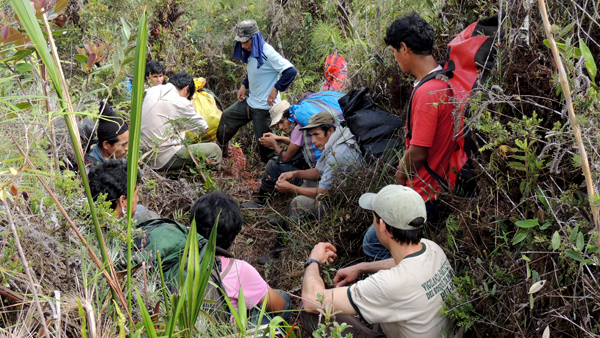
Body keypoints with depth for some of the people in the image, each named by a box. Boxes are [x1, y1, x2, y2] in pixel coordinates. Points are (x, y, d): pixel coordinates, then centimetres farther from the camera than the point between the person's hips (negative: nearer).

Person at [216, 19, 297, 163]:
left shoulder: (267, 53, -23)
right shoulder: (250, 52, 4)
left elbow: (291, 71, -29)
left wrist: (276, 89, -25)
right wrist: (244, 85, 9)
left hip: (264, 107, -9)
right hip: (249, 101, 9)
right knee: (227, 117, 19)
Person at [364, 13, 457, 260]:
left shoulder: (427, 93, -26)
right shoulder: (442, 82, 4)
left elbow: (418, 153, -22)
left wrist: (403, 174, -3)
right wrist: (405, 166, 6)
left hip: (422, 194, -9)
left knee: (373, 244, 2)